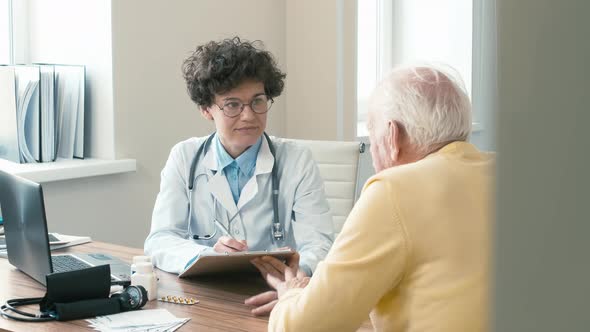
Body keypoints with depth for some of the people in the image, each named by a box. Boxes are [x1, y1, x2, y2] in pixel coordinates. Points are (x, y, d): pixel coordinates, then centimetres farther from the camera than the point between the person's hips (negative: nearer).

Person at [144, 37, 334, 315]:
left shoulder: (297, 162, 2)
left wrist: (298, 278, -30)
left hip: (273, 304, 1)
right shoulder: (185, 158, 7)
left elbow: (319, 245, -6)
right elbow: (159, 241, 1)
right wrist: (207, 256, -21)